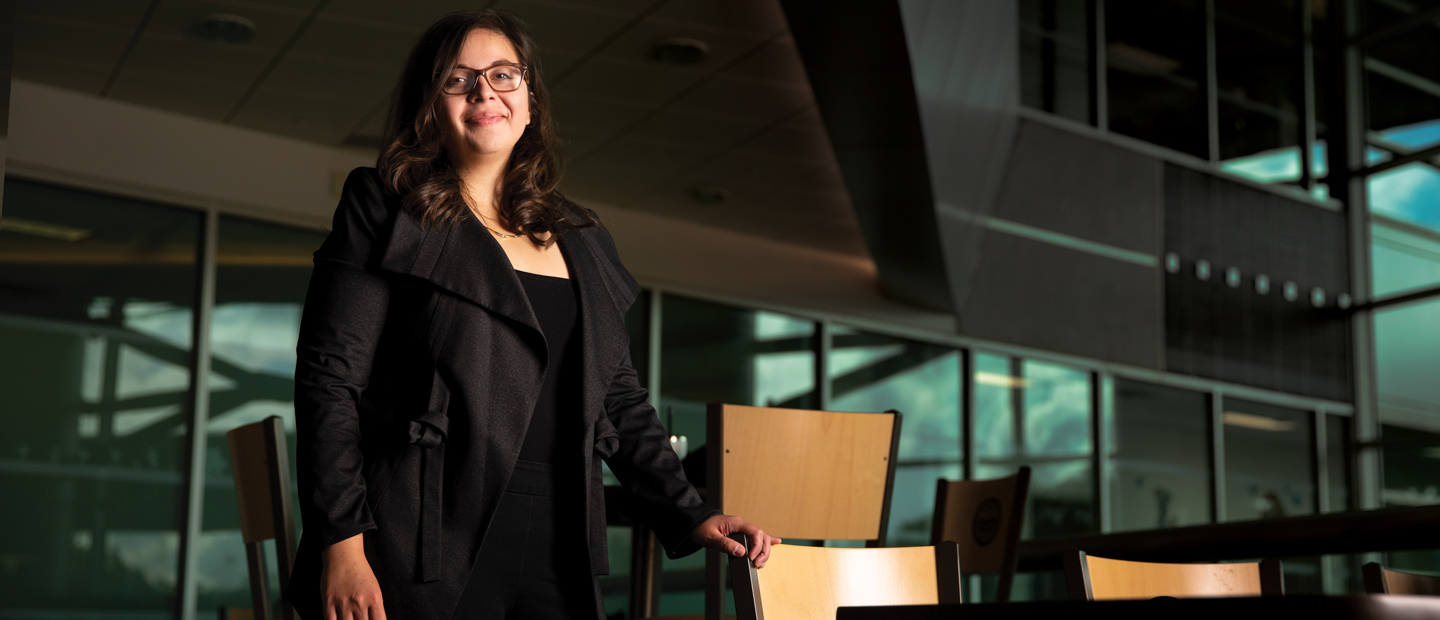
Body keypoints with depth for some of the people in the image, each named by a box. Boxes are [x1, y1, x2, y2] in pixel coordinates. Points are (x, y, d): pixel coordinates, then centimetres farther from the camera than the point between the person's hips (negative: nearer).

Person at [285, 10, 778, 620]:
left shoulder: (581, 242, 17)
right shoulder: (387, 212, 3)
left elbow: (620, 399, 20)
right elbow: (330, 378, -4)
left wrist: (689, 516, 10)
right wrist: (342, 545, -13)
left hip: (558, 552, 4)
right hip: (429, 553, -4)